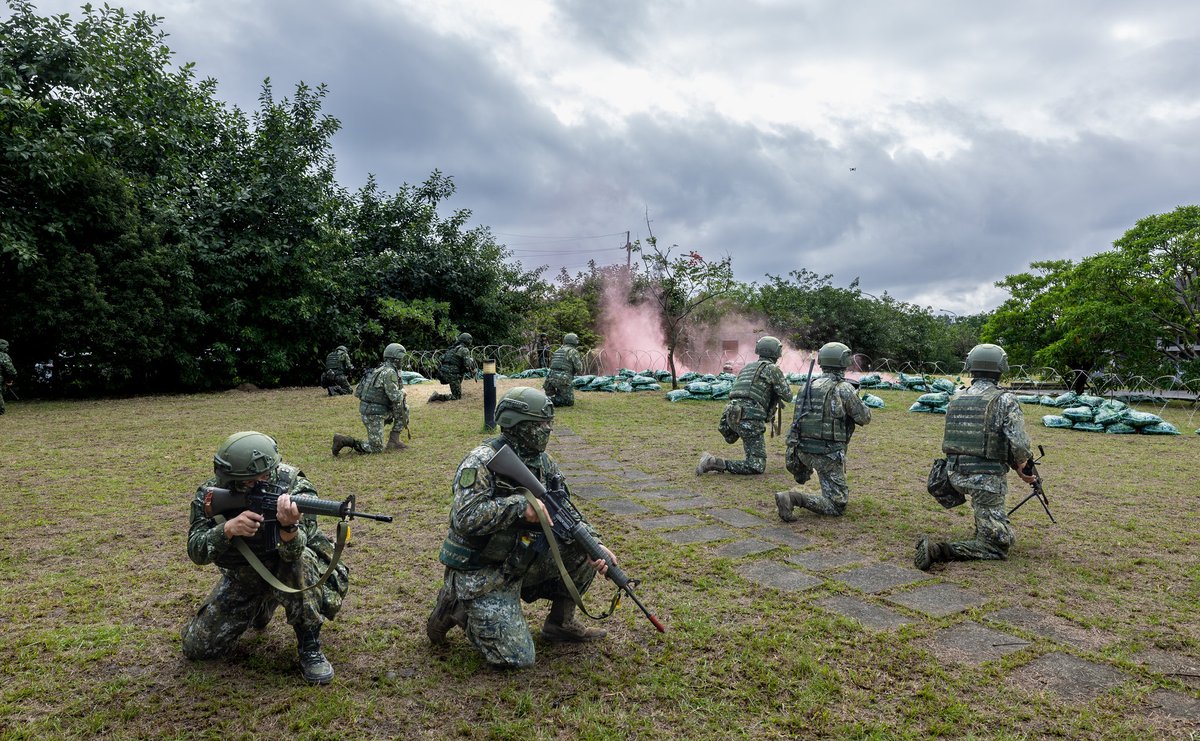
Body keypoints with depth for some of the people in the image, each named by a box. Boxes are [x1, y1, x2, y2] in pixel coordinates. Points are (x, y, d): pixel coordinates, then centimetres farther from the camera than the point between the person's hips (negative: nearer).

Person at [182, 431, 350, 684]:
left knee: (302, 560, -37)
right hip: (242, 578, 4)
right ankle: (260, 610, 29)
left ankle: (310, 648, -19)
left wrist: (288, 527, -59)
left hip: (284, 569, -4)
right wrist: (229, 528, -41)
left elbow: (293, 553, -36)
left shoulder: (295, 488, -28)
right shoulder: (211, 493, -17)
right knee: (197, 647, 2)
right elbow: (196, 551, -21)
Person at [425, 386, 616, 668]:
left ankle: (560, 623, 12)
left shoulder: (544, 464, 2)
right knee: (515, 657, -12)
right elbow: (464, 519, -31)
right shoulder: (482, 462, -21)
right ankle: (456, 607, 9)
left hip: (520, 563, 7)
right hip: (480, 575, -7)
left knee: (583, 551, -7)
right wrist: (520, 504, -36)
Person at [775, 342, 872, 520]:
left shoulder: (810, 385, 8)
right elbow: (864, 418, 0)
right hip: (826, 454, -7)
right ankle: (794, 498, -19)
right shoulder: (844, 388, -11)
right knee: (837, 506, -1)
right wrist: (857, 401, 19)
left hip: (802, 450, 7)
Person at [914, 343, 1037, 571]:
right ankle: (939, 550, -16)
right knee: (999, 546, 3)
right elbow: (1020, 446, -18)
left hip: (955, 475, 6)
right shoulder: (1004, 400, -11)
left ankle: (984, 526, 39)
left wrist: (1016, 467, 21)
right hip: (986, 480, -6)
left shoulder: (955, 400, 8)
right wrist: (1021, 465, 8)